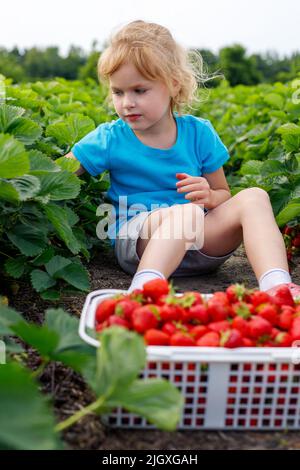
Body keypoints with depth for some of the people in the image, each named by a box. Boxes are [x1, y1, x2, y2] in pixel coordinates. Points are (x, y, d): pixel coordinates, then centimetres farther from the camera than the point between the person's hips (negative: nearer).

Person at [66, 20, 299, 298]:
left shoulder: (199, 133, 3)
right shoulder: (109, 139, -1)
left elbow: (223, 194, 10)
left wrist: (208, 197, -12)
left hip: (199, 244, 3)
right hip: (135, 242, -3)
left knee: (254, 197, -21)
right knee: (185, 213, -36)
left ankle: (277, 286, -38)